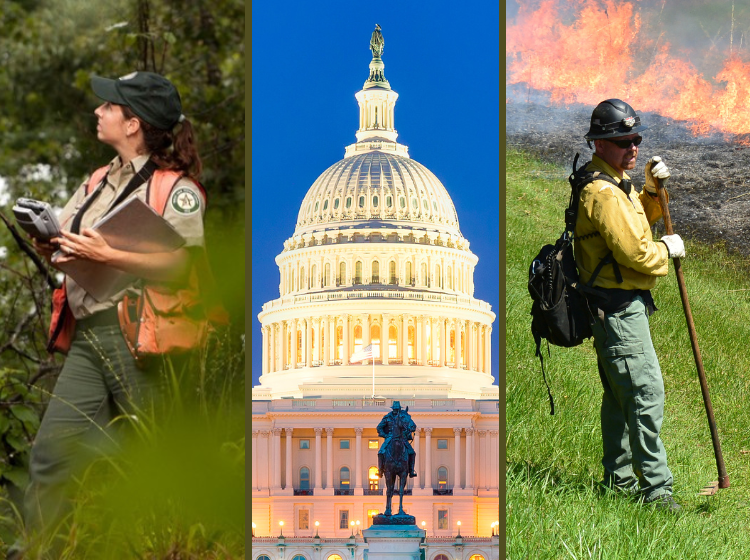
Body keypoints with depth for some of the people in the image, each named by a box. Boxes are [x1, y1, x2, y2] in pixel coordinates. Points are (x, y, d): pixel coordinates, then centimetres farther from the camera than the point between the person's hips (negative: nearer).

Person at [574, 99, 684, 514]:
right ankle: (655, 486, -12)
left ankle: (619, 479, 25)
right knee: (646, 391, -12)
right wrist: (667, 250, -5)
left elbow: (637, 221, 27)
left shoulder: (616, 182, 13)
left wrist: (651, 190, 9)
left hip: (624, 305, 11)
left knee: (620, 394, 17)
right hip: (619, 307, -11)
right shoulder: (602, 192, -20)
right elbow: (634, 251, -24)